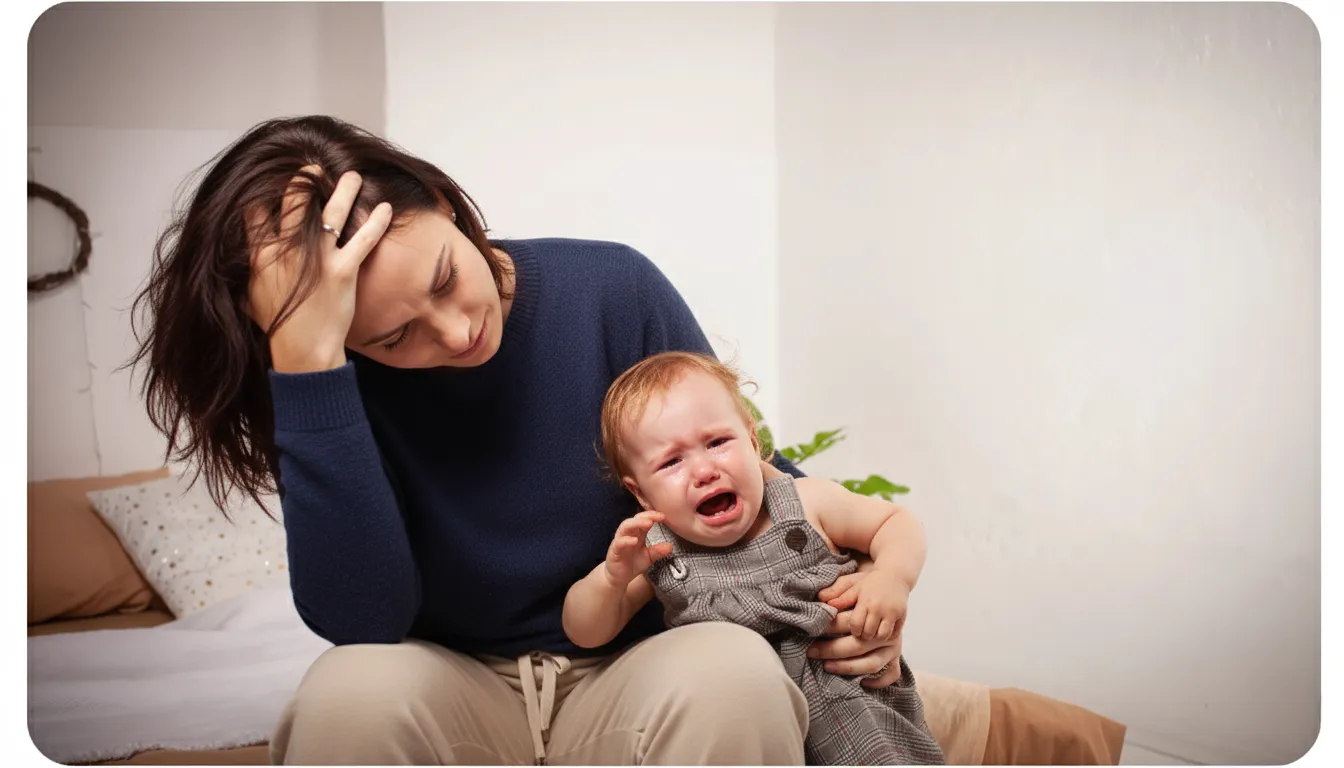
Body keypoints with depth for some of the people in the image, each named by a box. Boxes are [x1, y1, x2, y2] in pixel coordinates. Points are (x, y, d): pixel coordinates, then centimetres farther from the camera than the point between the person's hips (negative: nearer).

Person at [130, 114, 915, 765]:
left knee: (732, 669, -32)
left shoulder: (613, 289, -9)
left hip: (630, 681, 1)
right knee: (353, 688, -32)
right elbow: (364, 621, -24)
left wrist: (838, 586, -14)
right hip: (452, 694, 0)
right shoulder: (341, 385, -10)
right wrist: (305, 357, -30)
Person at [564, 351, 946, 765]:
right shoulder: (655, 552, -4)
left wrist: (892, 580, -17)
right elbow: (586, 633, -1)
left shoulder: (808, 503, -6)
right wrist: (612, 577, -21)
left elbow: (897, 523, 4)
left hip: (843, 696, -2)